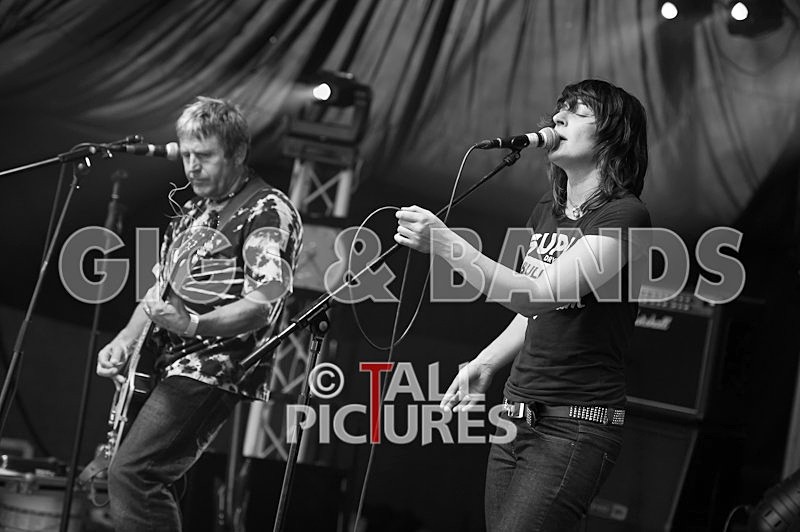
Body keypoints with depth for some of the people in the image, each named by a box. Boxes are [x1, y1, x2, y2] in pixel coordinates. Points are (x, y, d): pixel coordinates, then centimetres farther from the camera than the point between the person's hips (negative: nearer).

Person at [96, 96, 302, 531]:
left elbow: (263, 303, -19)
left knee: (132, 474, -19)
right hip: (168, 364, 9)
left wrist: (193, 325, -31)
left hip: (213, 369, -9)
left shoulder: (267, 213, -8)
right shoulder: (194, 209, 20)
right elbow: (161, 287, 24)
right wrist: (125, 340, 9)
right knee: (150, 486, 8)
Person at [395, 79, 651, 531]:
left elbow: (538, 295, -24)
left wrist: (445, 242, -29)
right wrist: (486, 364, 13)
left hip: (576, 426, -8)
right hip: (517, 413, 8)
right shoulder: (547, 211, 14)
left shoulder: (625, 217, -13)